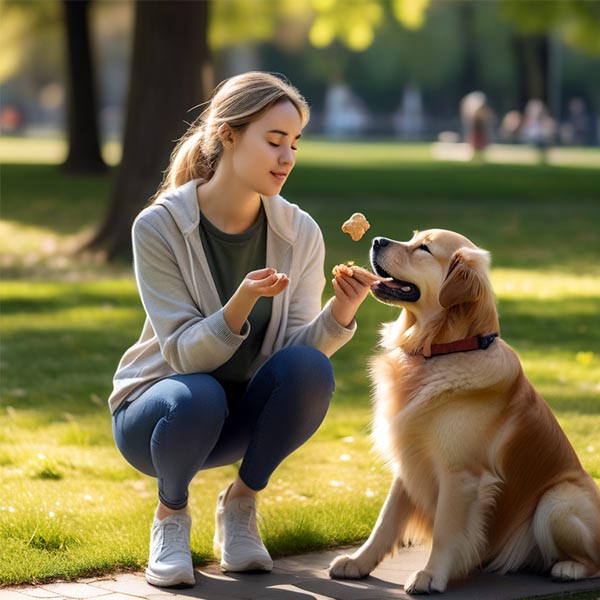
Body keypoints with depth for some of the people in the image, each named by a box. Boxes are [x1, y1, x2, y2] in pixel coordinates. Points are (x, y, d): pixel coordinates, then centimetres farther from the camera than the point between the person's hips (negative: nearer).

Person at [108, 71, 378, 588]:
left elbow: (300, 348, -10)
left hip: (246, 417, 3)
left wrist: (341, 313, -30)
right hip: (157, 410, -3)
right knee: (197, 396, -38)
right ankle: (171, 515, -5)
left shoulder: (300, 234, -7)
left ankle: (240, 504, -4)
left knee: (310, 368, -28)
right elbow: (184, 355, -22)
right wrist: (244, 302, -39)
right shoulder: (160, 226, -18)